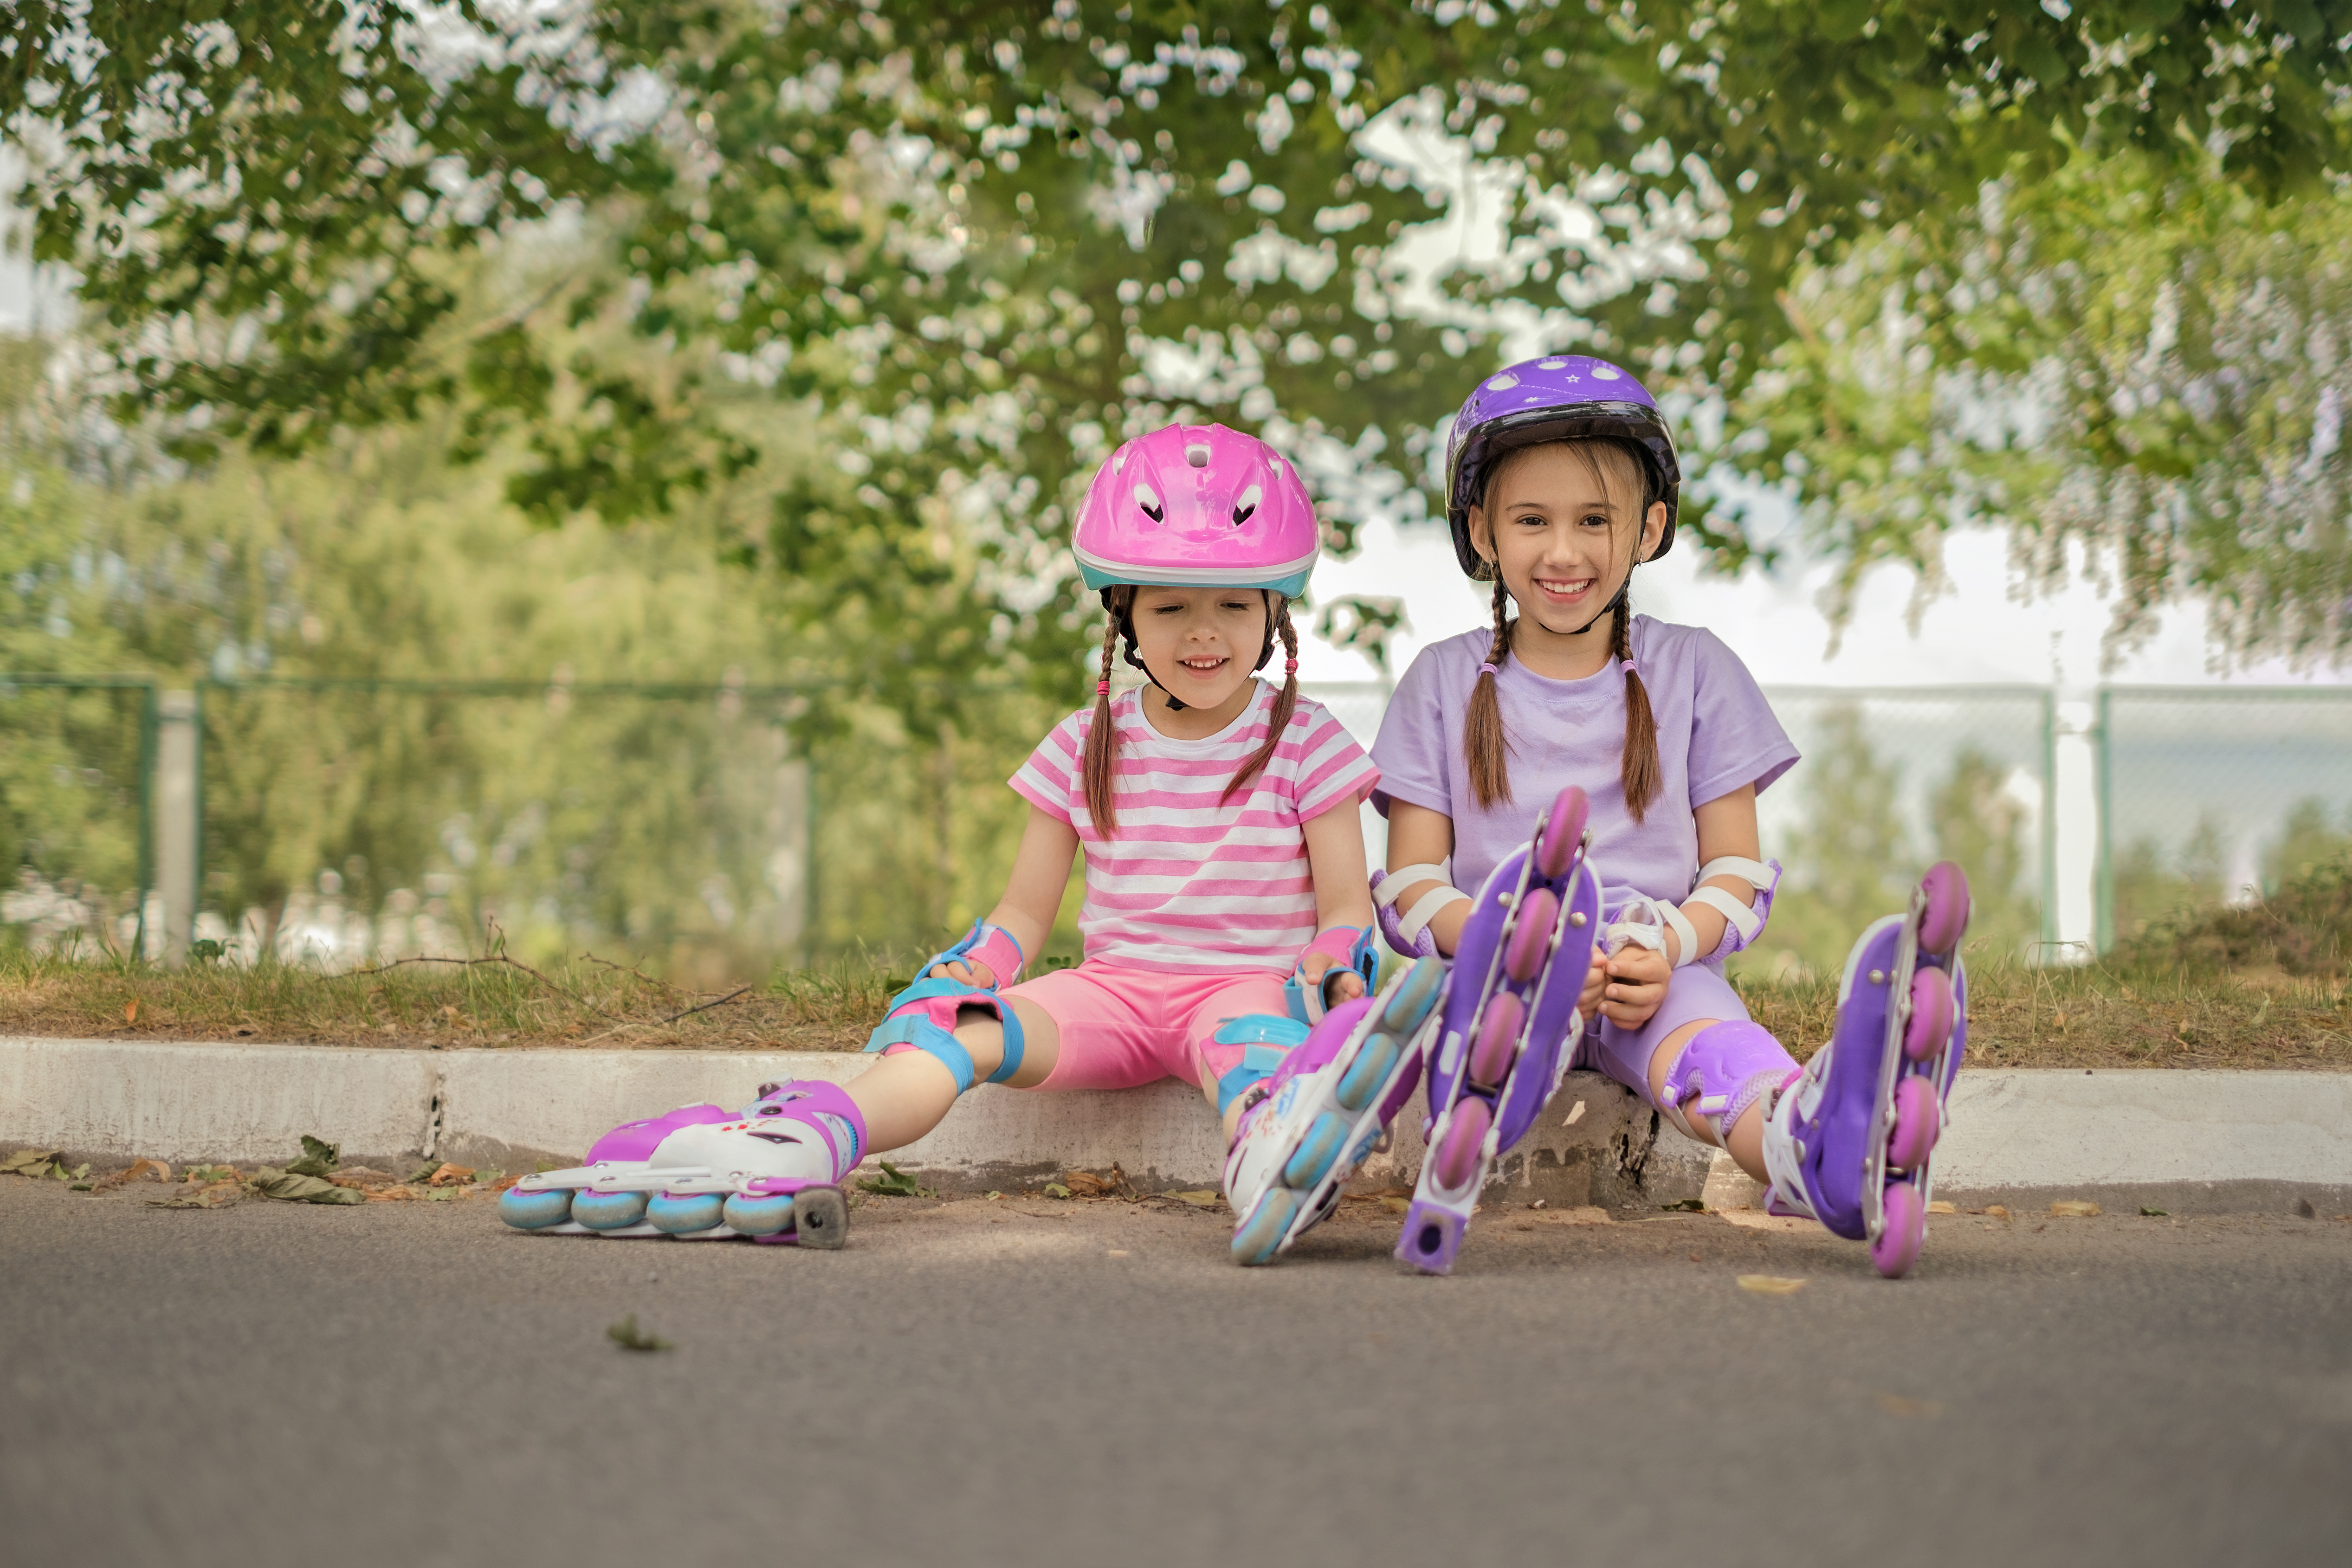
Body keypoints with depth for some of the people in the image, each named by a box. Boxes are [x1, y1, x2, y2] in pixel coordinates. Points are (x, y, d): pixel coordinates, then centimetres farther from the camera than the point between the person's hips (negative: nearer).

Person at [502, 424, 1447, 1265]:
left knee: (1246, 1030, -40)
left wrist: (1325, 979, -18)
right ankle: (805, 1147, -52)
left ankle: (1278, 1161, -75)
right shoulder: (1087, 748, 11)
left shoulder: (1304, 745, 4)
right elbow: (1025, 907, 15)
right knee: (963, 1028, -26)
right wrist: (971, 970, -6)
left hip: (1248, 983, -3)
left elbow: (1347, 909, 3)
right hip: (1115, 985, 3)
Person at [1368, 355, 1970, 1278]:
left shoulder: (1693, 672, 13)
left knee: (1691, 1017, -38)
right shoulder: (1445, 683, 12)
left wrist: (1669, 948, -13)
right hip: (1493, 969, 0)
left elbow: (1739, 872, 10)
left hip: (1655, 979, 0)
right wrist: (1522, 950, -15)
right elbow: (1412, 884, 5)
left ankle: (1812, 1149, -73)